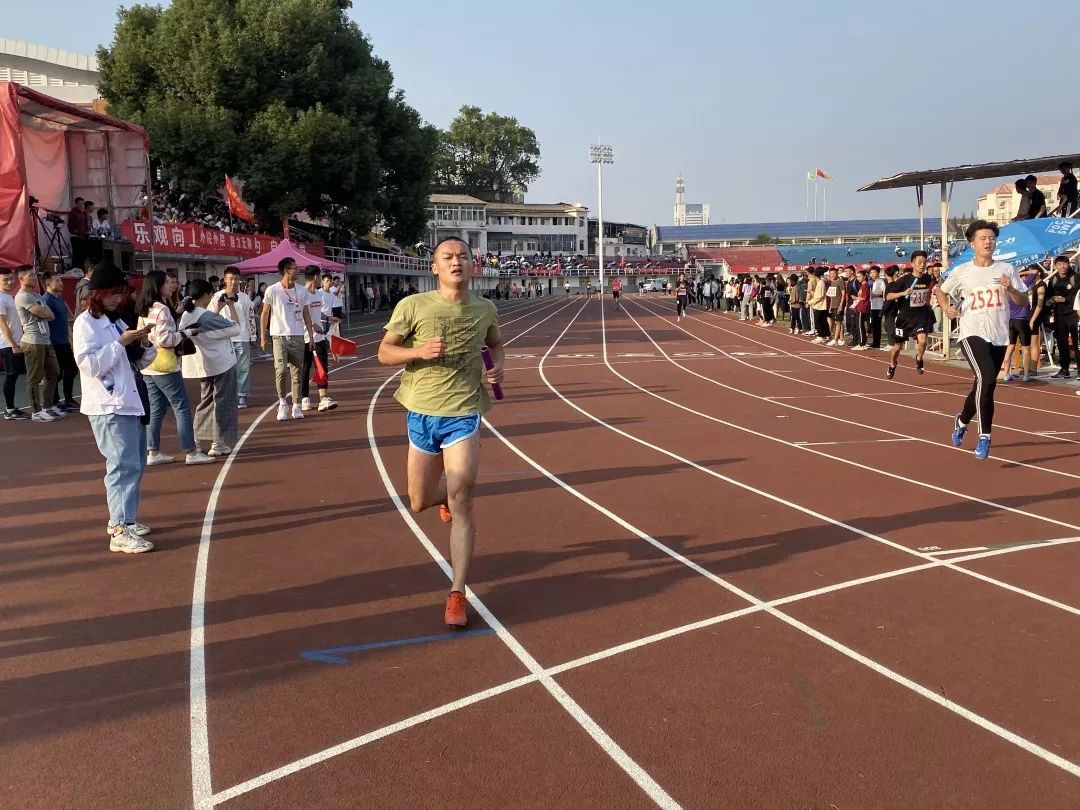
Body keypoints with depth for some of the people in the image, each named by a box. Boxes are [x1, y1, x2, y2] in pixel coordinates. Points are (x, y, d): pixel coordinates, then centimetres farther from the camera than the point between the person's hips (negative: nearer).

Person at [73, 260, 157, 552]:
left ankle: (123, 519, 25)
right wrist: (121, 342, -20)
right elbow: (90, 364, -17)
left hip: (130, 402, 9)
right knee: (124, 465, -15)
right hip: (108, 406, -9)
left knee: (135, 464, 13)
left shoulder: (117, 321, 17)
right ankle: (121, 531, -16)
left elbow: (139, 362, 20)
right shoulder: (85, 323, -7)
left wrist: (145, 344, 0)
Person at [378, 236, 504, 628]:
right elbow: (384, 352, -2)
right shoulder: (413, 306, -6)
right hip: (422, 415, 1)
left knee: (460, 503, -9)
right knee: (420, 503, 12)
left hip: (463, 415, -1)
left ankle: (457, 593, 1)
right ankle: (446, 494, 51)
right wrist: (419, 351, -20)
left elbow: (495, 343, 22)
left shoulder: (485, 309, 2)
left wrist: (498, 365, 0)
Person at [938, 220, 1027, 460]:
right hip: (972, 334, -4)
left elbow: (1023, 301, 6)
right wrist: (946, 307, -4)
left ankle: (962, 420, 43)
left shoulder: (1006, 270, 5)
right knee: (987, 379, -25)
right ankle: (984, 436, -20)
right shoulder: (961, 271, 0)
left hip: (999, 337, 4)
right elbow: (942, 291, 16)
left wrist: (1010, 289, -14)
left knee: (983, 385, 14)